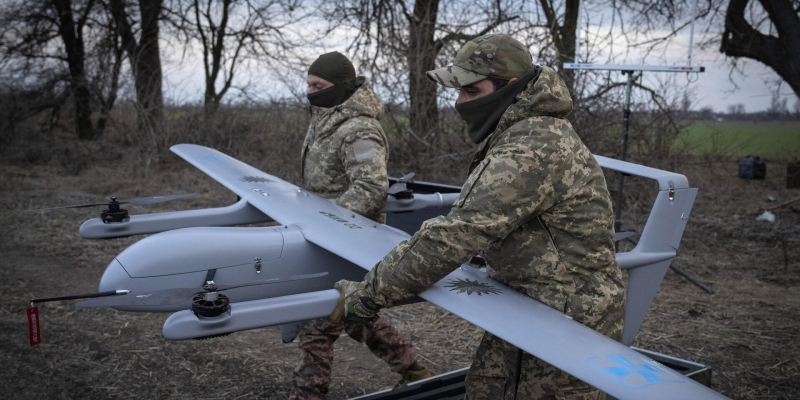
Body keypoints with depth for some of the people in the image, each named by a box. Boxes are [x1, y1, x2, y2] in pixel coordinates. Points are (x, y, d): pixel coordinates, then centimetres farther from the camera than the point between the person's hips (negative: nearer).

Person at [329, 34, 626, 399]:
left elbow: (459, 235, -29)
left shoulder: (531, 150, -26)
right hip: (523, 302, 10)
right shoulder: (518, 133, 7)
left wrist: (366, 295, -24)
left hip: (570, 322, -9)